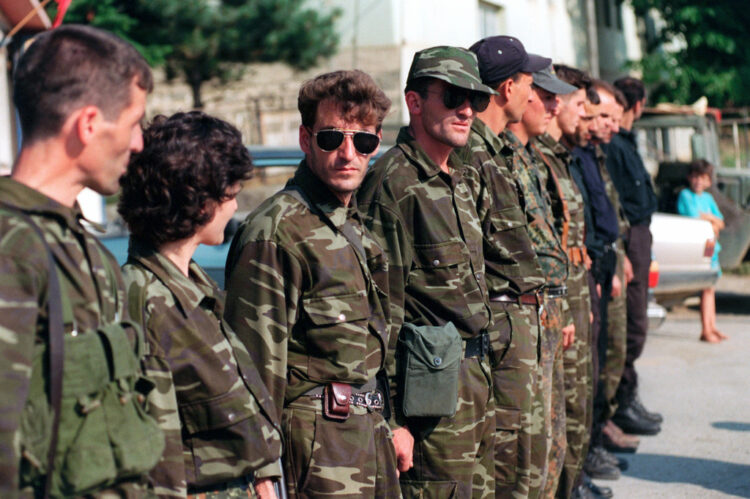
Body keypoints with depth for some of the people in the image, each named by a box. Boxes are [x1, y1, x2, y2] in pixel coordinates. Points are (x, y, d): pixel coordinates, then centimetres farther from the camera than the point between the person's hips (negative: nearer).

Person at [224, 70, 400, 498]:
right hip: (316, 435, -8)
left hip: (372, 428, 8)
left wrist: (395, 424, 21)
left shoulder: (359, 226, 13)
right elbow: (258, 360, -17)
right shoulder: (277, 229, -15)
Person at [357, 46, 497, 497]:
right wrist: (393, 418, -17)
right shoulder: (394, 182, -14)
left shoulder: (459, 178, 15)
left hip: (478, 372, 9)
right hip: (434, 384, -9)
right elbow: (383, 305, -17)